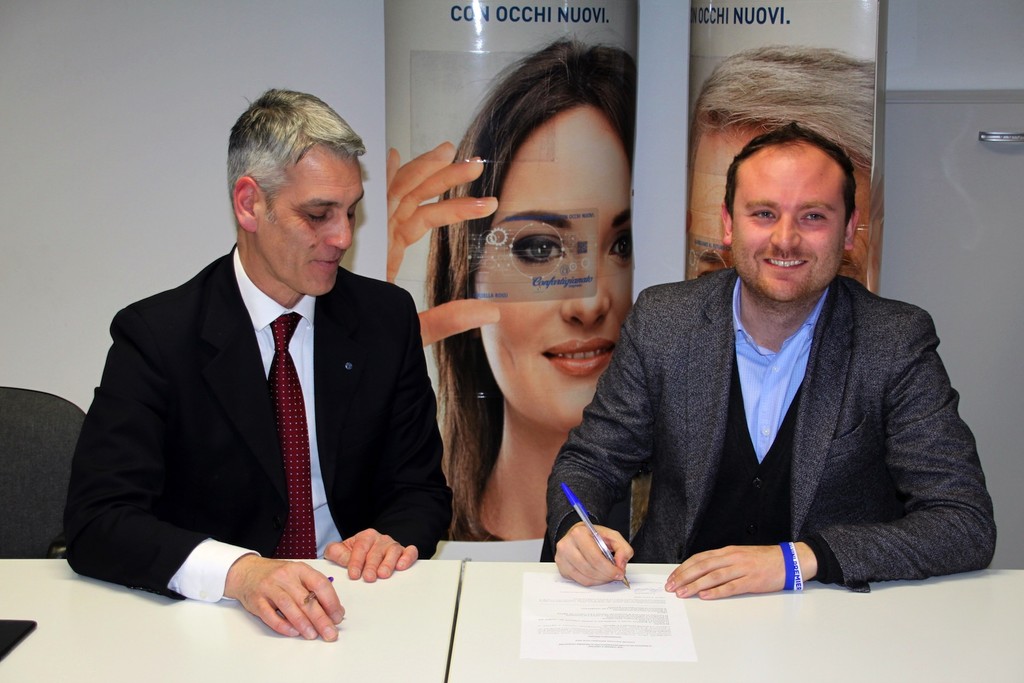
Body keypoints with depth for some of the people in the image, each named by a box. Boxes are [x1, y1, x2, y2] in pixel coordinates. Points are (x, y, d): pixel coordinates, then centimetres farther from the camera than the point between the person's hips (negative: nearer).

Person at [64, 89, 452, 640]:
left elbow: (422, 489, 10)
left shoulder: (386, 317, 6)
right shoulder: (154, 335, -5)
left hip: (354, 610, 3)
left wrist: (394, 537, -14)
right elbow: (95, 519, -15)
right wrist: (239, 571, -31)